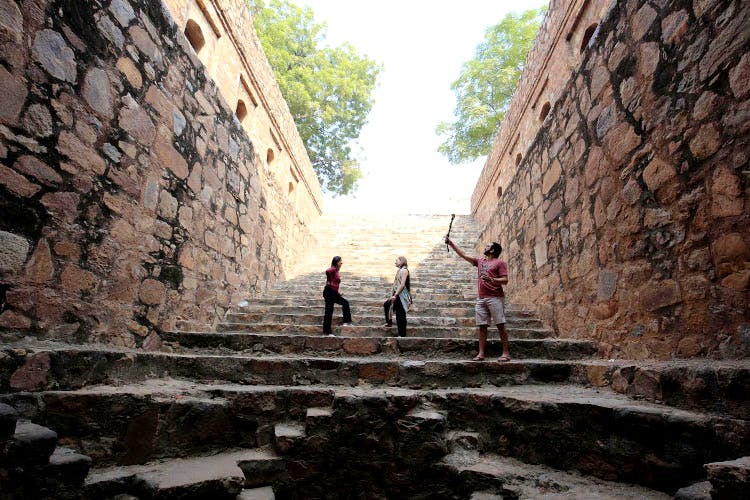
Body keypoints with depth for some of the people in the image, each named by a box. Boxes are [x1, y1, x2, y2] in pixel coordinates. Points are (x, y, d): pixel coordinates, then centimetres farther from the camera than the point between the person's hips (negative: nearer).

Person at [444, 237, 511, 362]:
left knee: (500, 325, -3)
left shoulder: (500, 263, 2)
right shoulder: (480, 261, 19)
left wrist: (491, 280, -22)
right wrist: (451, 243, 18)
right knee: (482, 326, 3)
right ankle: (481, 353, 4)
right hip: (481, 298, 6)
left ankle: (506, 353, 2)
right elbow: (463, 255, 21)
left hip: (495, 298, -6)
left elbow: (505, 280, -6)